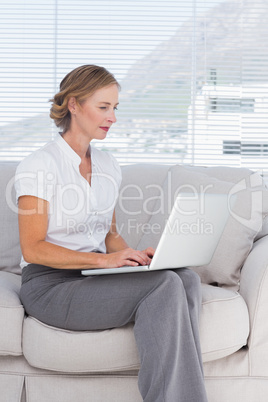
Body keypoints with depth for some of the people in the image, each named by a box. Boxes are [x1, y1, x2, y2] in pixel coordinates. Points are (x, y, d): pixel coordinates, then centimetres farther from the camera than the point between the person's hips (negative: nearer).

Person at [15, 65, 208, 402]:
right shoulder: (39, 165, -9)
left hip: (95, 277, 7)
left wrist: (133, 256, -3)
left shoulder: (108, 165, 14)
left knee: (186, 278, -23)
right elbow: (33, 249, -13)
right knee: (164, 285, -29)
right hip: (50, 286, -7)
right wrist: (103, 259, -22)